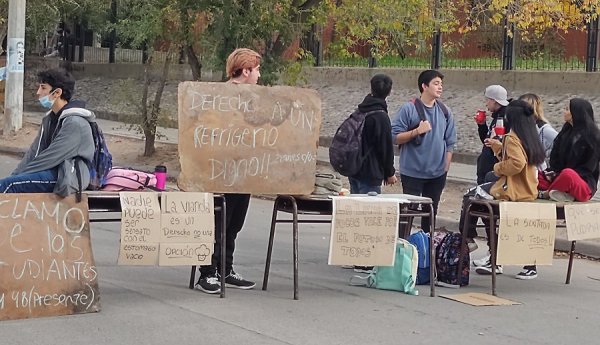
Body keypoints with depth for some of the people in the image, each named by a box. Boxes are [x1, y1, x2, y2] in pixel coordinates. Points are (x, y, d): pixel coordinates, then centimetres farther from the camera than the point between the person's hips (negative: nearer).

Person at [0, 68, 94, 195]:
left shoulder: (74, 122, -16)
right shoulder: (50, 117, 14)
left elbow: (51, 157, -19)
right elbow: (34, 151, 12)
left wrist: (16, 177, -15)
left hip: (67, 178, -9)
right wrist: (14, 175, -1)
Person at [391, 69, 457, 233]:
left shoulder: (445, 112, 5)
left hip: (437, 174, 4)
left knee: (431, 212, 13)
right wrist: (417, 131, -21)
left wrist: (445, 168, 5)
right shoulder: (408, 109, -8)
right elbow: (395, 137, -10)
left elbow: (450, 143, 9)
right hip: (412, 172, -4)